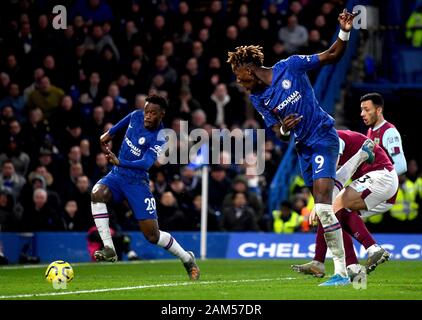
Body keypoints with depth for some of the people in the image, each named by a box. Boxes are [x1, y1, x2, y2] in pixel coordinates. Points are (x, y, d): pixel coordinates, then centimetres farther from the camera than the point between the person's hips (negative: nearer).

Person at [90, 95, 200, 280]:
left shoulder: (159, 139, -18)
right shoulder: (136, 116, -2)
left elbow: (146, 163, -32)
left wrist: (120, 162, -45)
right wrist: (110, 132, 29)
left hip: (137, 181, -5)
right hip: (117, 175, 5)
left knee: (153, 235, -6)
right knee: (97, 193, -31)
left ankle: (187, 259, 21)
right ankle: (109, 249, -31)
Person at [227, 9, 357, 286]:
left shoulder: (291, 66, -10)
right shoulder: (257, 98, 5)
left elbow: (332, 56, -4)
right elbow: (276, 130, 5)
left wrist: (345, 32, -20)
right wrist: (283, 129, -18)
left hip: (323, 137, -7)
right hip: (303, 146, 7)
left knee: (323, 204, -19)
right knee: (322, 208, 11)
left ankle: (342, 271, -21)